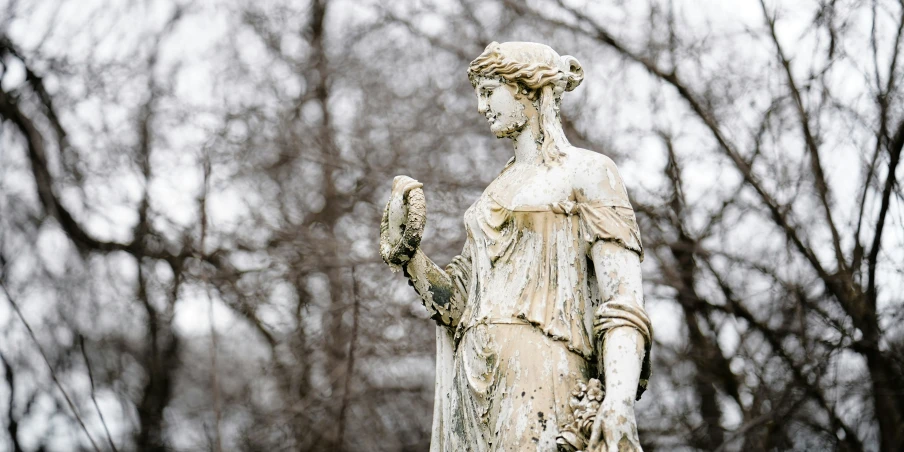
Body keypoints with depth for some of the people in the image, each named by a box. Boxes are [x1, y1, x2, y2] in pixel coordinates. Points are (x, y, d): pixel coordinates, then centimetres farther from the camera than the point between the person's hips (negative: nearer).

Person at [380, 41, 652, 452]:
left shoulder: (586, 172, 3)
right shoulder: (499, 190, 24)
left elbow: (624, 298, -8)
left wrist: (620, 400, -22)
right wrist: (406, 251, 5)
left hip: (540, 372, -7)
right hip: (475, 383, 7)